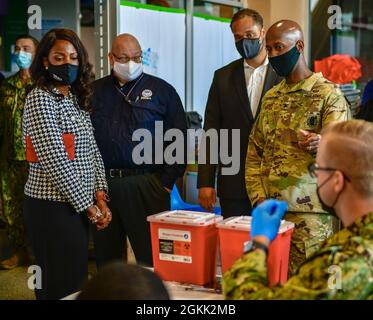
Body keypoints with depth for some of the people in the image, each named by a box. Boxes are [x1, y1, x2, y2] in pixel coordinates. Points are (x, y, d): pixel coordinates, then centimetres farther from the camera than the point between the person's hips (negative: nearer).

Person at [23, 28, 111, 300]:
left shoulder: (77, 99, 13)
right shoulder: (40, 99, -12)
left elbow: (92, 151, 12)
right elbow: (55, 161, -18)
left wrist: (100, 196, 0)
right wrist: (89, 206, -13)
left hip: (79, 205, 8)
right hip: (53, 206, -8)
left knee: (78, 278, 14)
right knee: (61, 286, 1)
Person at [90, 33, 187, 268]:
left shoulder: (162, 90, 6)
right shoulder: (95, 92, 11)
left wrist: (167, 182, -5)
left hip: (147, 185, -2)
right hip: (102, 185, 3)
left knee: (152, 257, -2)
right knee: (106, 257, 11)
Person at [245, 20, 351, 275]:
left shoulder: (329, 94, -4)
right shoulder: (271, 98, 16)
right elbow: (254, 152, 15)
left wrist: (321, 144, -39)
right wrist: (259, 197, 1)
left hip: (311, 215, -6)